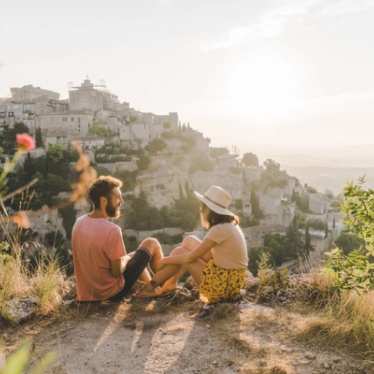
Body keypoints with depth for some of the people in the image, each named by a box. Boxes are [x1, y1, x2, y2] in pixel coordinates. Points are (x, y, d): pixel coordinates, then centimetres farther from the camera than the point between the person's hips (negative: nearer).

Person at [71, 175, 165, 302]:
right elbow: (117, 272, -21)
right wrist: (126, 258, -1)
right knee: (151, 243, 4)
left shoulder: (79, 222, -6)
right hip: (112, 293, -7)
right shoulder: (112, 230, -29)